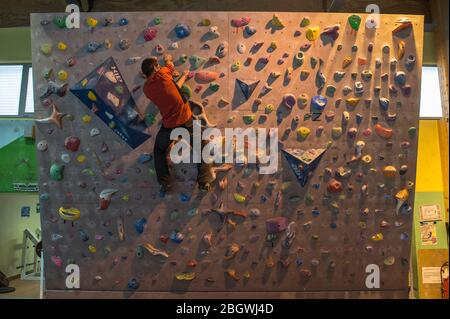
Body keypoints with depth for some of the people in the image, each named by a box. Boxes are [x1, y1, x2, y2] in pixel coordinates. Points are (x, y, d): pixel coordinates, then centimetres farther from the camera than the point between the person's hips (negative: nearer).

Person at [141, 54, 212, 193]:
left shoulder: (146, 88, 6)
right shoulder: (162, 73, -6)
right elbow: (169, 64, 19)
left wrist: (183, 76, 28)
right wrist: (167, 59, 41)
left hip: (169, 124, 3)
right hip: (186, 119, -3)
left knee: (159, 150, 27)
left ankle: (164, 183, 19)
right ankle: (204, 181, 3)